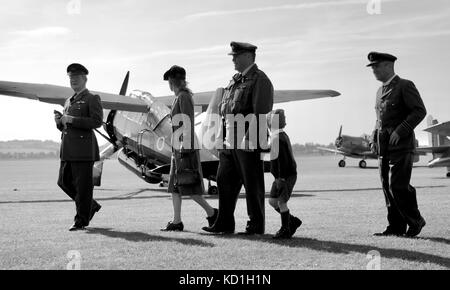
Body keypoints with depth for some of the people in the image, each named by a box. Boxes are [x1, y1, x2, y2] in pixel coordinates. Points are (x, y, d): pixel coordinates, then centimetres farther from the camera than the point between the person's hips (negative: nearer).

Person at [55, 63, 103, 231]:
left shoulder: (92, 99, -1)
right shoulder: (69, 101, 22)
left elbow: (97, 121, -14)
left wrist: (71, 119, -17)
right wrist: (59, 121, 3)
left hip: (83, 147, -8)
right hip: (67, 149, 8)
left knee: (83, 185, -4)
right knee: (64, 181, 9)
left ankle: (81, 221, 4)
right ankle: (91, 206, 25)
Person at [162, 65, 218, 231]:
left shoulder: (184, 97, -13)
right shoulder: (180, 97, 16)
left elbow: (188, 125, -18)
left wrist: (185, 150, -21)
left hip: (185, 148, -9)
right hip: (178, 148, 9)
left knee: (188, 187, -6)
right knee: (174, 186, 6)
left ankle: (212, 213, 5)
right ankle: (177, 221, 6)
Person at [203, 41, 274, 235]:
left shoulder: (259, 79, -7)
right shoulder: (235, 81, 19)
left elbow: (261, 112, -16)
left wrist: (249, 138, -22)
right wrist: (223, 137, 16)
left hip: (249, 141, -9)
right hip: (230, 141, 9)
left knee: (252, 184, -1)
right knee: (225, 180, 8)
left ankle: (256, 226, 8)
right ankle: (225, 223, 14)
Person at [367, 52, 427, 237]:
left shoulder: (405, 86, -4)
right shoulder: (380, 92, 20)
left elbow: (420, 111, -12)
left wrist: (400, 131, -19)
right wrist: (373, 139, 10)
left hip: (401, 146, -8)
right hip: (384, 147, 8)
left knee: (398, 186, -12)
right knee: (388, 187, 5)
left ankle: (415, 221, 5)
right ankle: (396, 227, 10)